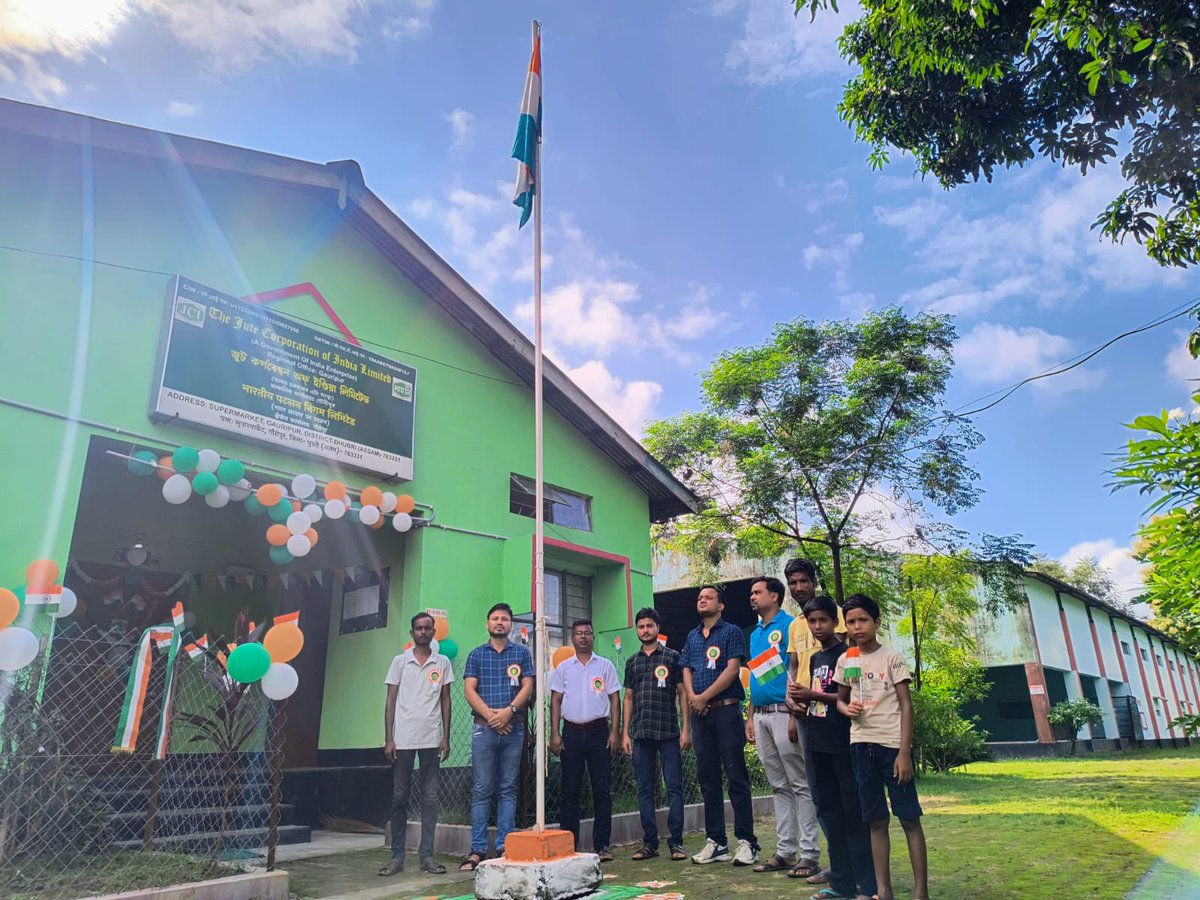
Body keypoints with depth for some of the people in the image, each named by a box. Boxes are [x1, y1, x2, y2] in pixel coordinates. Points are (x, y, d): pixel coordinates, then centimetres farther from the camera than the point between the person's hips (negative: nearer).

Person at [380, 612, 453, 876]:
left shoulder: (442, 663, 7)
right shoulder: (400, 661, 5)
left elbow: (445, 700, 9)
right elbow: (391, 701, 4)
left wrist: (446, 737, 3)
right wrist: (388, 739, -3)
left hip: (431, 739, 1)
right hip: (403, 739, -1)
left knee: (430, 798, 3)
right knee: (399, 797, 4)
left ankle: (426, 854, 11)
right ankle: (397, 856, 12)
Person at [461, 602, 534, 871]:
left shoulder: (521, 653, 10)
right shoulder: (476, 654, 10)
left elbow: (527, 687, 2)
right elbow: (469, 690, 1)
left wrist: (509, 711, -14)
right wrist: (490, 715, -13)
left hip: (513, 728, 0)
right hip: (483, 728, 0)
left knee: (508, 789, 5)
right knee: (481, 789, 0)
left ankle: (504, 847, 10)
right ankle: (478, 849, 5)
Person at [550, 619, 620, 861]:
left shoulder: (605, 666, 6)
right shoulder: (563, 668, 9)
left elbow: (615, 699, 5)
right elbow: (555, 701, 7)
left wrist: (615, 732, -4)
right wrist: (554, 734, -1)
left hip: (598, 731, -1)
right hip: (572, 732, 1)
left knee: (602, 791, 1)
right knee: (570, 791, 4)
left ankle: (602, 846, 9)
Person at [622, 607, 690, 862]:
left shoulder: (672, 657, 3)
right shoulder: (632, 662, 14)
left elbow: (683, 694, 1)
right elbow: (628, 698, 15)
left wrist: (686, 729, -6)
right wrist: (626, 733, 8)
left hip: (669, 732, -3)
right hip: (641, 734, 4)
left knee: (674, 787, -2)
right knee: (645, 790, 7)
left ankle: (676, 842, 6)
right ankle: (650, 843, 15)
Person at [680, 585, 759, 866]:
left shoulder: (731, 632, 0)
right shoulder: (692, 636, 17)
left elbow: (732, 669, -10)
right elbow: (686, 671, 14)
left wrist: (704, 698, -11)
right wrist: (692, 697, -5)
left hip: (726, 711, -6)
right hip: (700, 715, 6)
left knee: (737, 778, -4)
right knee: (708, 779, 9)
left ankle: (746, 842, 2)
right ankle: (716, 842, 16)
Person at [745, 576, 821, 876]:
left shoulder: (789, 625, -7)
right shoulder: (755, 634, 17)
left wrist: (796, 715, -18)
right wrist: (750, 718, 17)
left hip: (783, 713, -8)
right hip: (761, 715, 8)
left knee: (800, 786, -1)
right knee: (779, 787, 13)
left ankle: (809, 854, 5)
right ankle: (785, 851, 19)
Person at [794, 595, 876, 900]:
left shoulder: (845, 654, -7)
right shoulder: (815, 659, 15)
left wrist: (815, 696, -17)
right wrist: (802, 700, 4)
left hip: (843, 743, -8)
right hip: (819, 744, 8)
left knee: (854, 813, -3)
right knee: (829, 811, 11)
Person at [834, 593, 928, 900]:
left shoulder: (891, 657, -4)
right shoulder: (845, 661, 7)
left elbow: (906, 705, -5)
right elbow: (840, 699, 18)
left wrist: (905, 751, -12)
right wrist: (848, 709, -7)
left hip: (892, 743, -4)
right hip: (861, 744, 4)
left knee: (909, 817, 0)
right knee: (876, 820, 8)